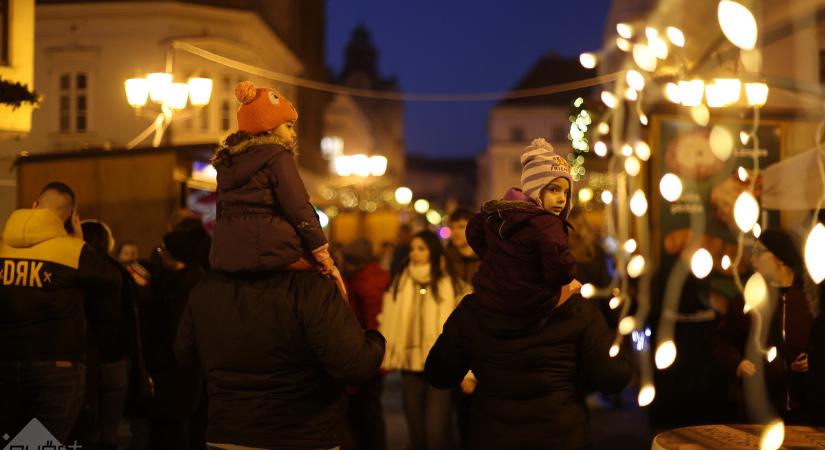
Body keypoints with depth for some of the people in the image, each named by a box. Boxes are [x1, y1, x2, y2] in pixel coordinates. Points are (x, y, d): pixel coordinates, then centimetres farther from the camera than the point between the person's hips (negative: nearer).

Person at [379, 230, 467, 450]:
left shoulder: (452, 285, -4)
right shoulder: (400, 282, 5)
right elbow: (389, 323, 6)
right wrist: (387, 357, 1)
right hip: (411, 367, 3)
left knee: (436, 431, -8)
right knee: (416, 431, 11)